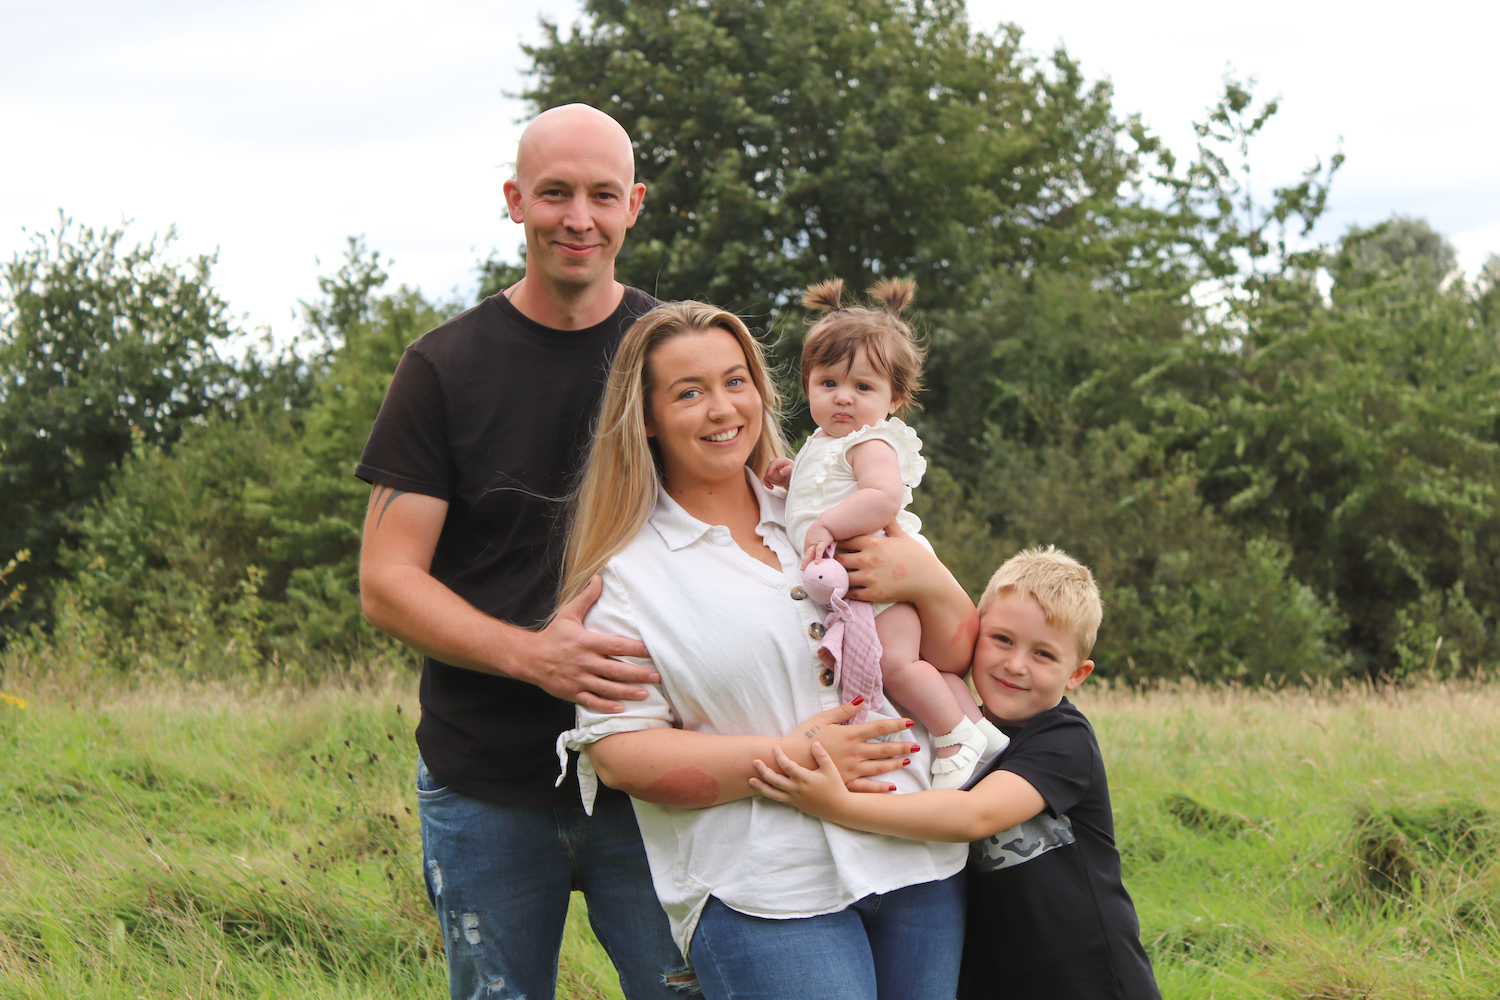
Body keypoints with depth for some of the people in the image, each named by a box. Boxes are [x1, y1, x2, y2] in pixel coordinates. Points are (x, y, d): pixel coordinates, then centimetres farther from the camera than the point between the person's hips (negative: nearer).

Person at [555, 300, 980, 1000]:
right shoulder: (626, 574, 2)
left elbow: (957, 653, 17)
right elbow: (616, 750, -6)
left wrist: (930, 582, -6)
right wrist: (790, 760, -15)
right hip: (762, 899, -5)